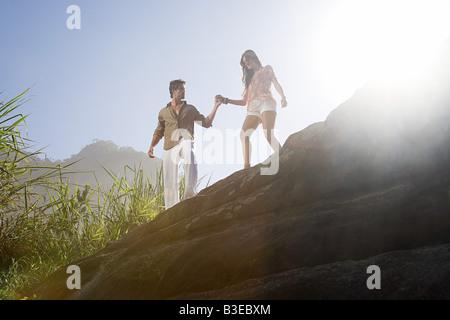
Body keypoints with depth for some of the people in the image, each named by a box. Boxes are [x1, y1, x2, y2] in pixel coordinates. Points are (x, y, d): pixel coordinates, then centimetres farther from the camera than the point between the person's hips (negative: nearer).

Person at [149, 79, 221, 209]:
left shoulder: (190, 109, 19)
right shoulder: (163, 112, 20)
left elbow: (206, 123, 16)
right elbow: (159, 132, 23)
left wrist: (215, 107, 11)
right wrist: (152, 146, 8)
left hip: (185, 141, -2)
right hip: (170, 146, 2)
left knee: (189, 150, -40)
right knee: (170, 181, -4)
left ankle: (190, 192, -44)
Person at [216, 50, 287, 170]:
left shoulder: (267, 69, 23)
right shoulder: (250, 78, 34)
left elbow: (276, 83, 6)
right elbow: (244, 101, 29)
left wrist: (283, 97, -14)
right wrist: (225, 100, 22)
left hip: (266, 102, -5)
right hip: (253, 108, 5)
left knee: (268, 134, -29)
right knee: (244, 134, -21)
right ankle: (247, 166, -30)